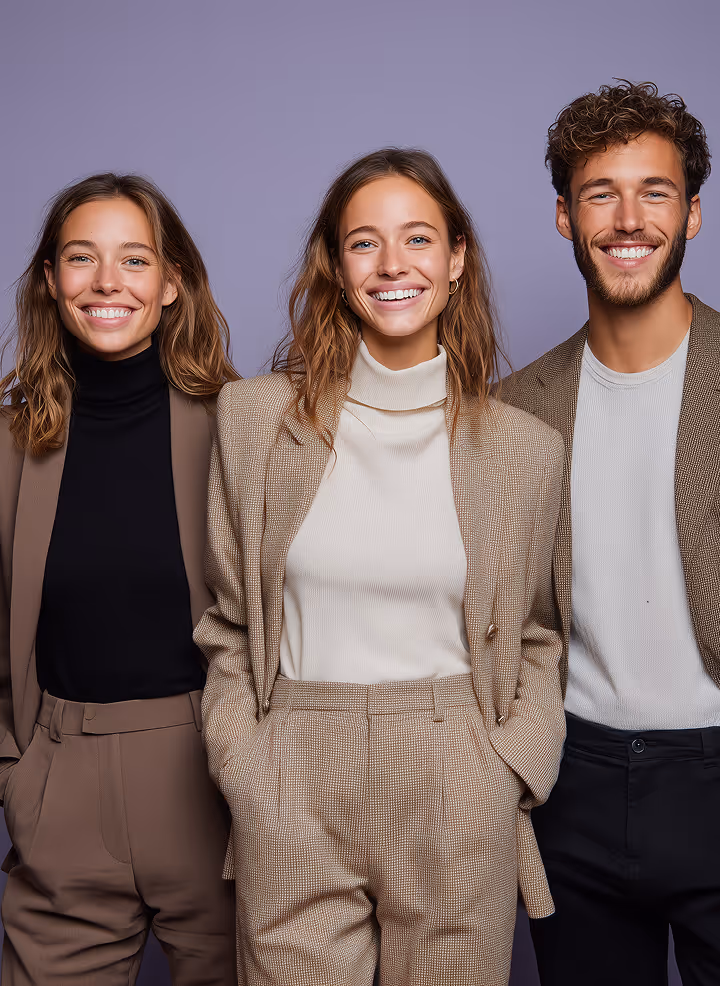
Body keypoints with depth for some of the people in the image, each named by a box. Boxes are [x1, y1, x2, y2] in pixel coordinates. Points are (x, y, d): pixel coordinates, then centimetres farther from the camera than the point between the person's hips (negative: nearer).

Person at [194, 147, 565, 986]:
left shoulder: (524, 449, 2)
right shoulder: (256, 419, 1)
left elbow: (532, 637, 10)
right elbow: (228, 624, 7)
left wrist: (512, 770, -2)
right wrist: (242, 763, -2)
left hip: (455, 799, 0)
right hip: (294, 797, 0)